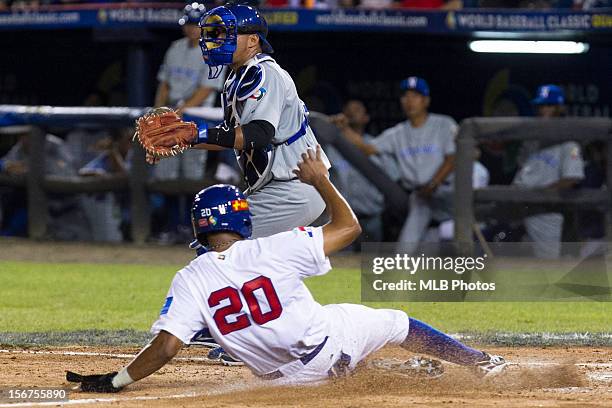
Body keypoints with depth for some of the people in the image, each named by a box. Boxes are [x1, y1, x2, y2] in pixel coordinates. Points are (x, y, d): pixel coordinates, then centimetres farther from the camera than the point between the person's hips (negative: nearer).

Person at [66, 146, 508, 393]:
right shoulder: (273, 250, -17)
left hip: (287, 374, 2)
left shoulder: (190, 281, -13)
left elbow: (165, 348, -22)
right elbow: (348, 226, -7)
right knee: (397, 322, 24)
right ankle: (481, 362, 34)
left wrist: (114, 381, -13)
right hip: (331, 338, -2)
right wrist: (321, 181, 6)